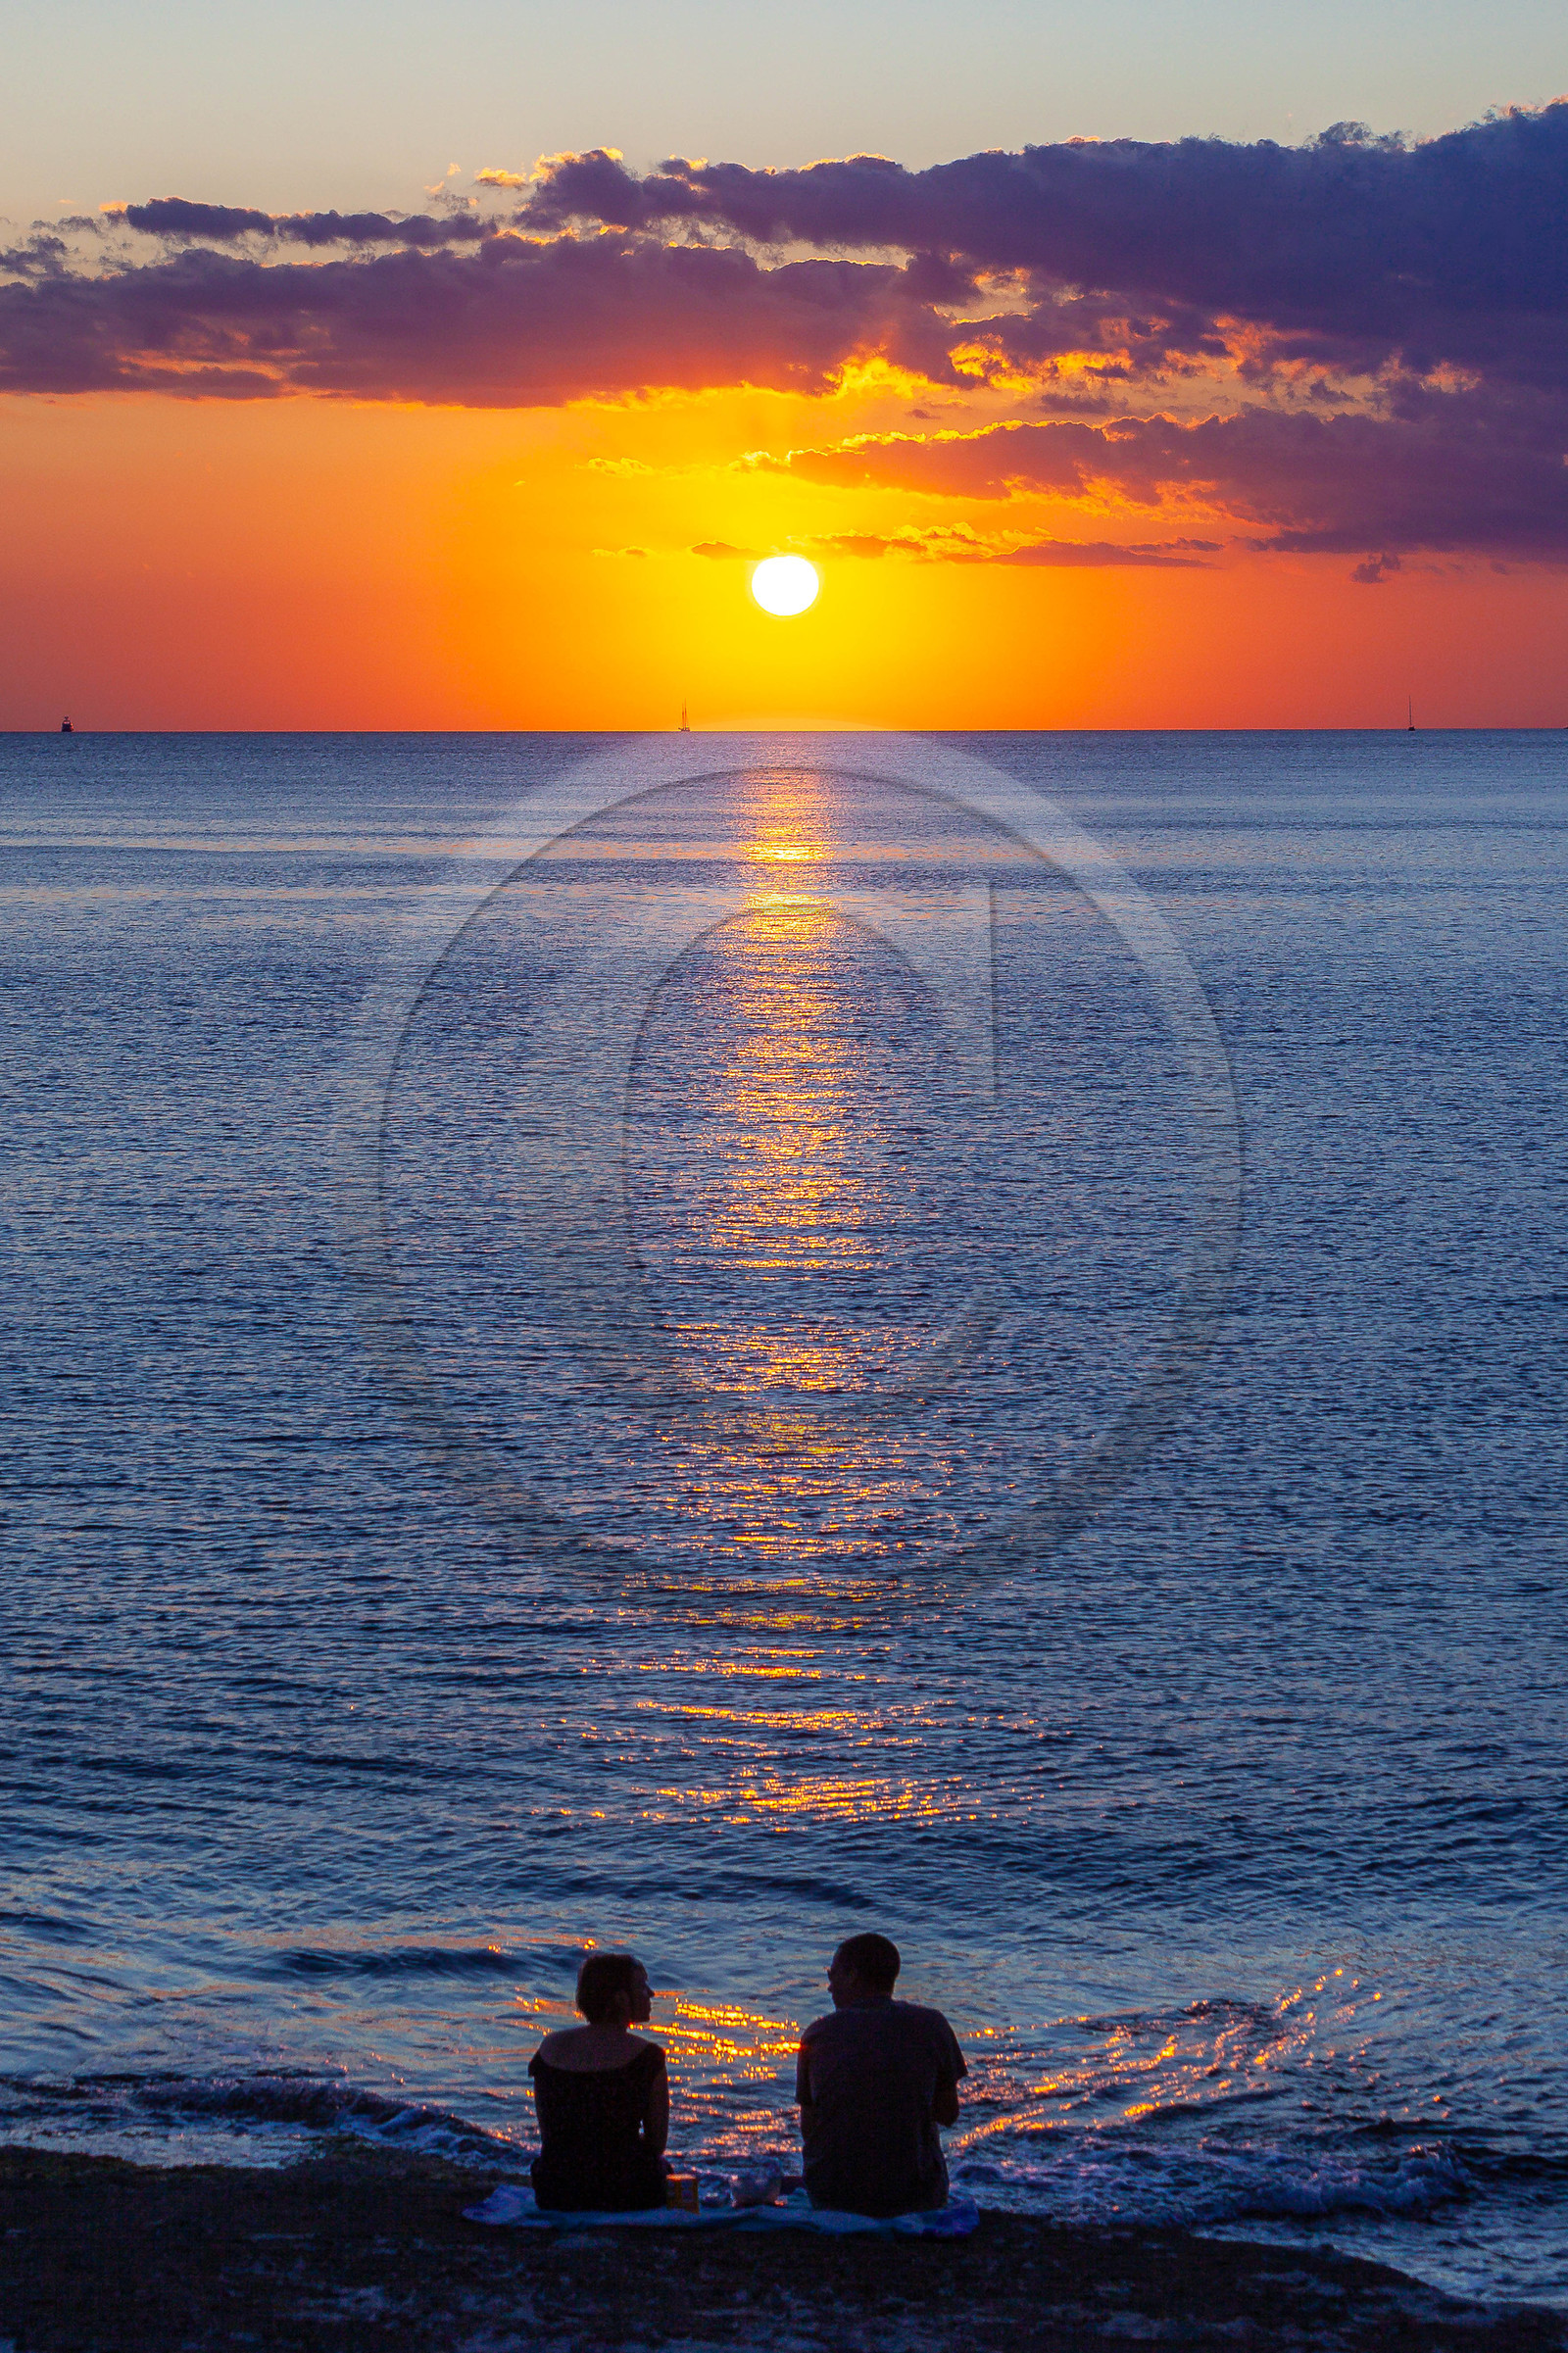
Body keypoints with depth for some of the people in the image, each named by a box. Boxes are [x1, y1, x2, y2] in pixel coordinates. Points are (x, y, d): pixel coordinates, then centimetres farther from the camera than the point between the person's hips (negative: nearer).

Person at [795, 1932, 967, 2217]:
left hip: (830, 2195, 2)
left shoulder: (818, 2035, -4)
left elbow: (808, 2128, 3)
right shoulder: (930, 2025, -6)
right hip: (914, 2196, -2)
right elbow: (948, 2114, 2)